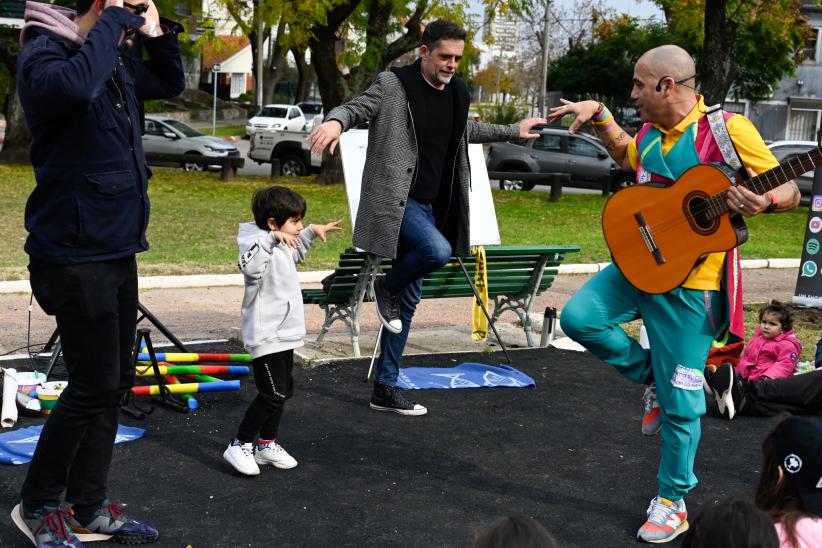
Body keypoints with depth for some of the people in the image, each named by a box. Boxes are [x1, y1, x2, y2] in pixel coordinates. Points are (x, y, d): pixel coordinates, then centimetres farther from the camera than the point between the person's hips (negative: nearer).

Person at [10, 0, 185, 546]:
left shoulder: (118, 63, 10)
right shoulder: (45, 53, -14)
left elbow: (171, 84, 28)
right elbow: (75, 86, -37)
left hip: (118, 251, 9)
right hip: (76, 256, -9)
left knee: (115, 384, 12)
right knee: (94, 386, -4)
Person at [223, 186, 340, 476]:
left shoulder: (282, 247, 12)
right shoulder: (262, 247, -20)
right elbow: (249, 266, -44)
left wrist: (312, 231, 33)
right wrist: (271, 238, -46)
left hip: (283, 334, 11)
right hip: (266, 337, -11)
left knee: (283, 391, 17)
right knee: (272, 395, -12)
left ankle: (267, 444, 29)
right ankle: (239, 446, -1)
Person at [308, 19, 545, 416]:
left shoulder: (457, 94, 11)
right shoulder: (393, 86, -9)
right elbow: (355, 107, -15)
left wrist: (513, 132, 39)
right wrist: (336, 122, -39)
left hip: (428, 205, 7)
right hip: (395, 201, -7)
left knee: (408, 301, 8)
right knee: (438, 250, -34)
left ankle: (385, 389, 16)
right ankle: (386, 286, -1)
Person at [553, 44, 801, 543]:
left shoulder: (729, 130, -15)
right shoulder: (652, 132, 6)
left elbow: (789, 191, -9)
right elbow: (627, 155, 31)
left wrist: (764, 203, -31)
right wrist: (600, 116, 17)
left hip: (690, 283, -6)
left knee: (680, 403, 0)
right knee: (579, 318, -11)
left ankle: (673, 501, 18)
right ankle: (655, 378, 11)